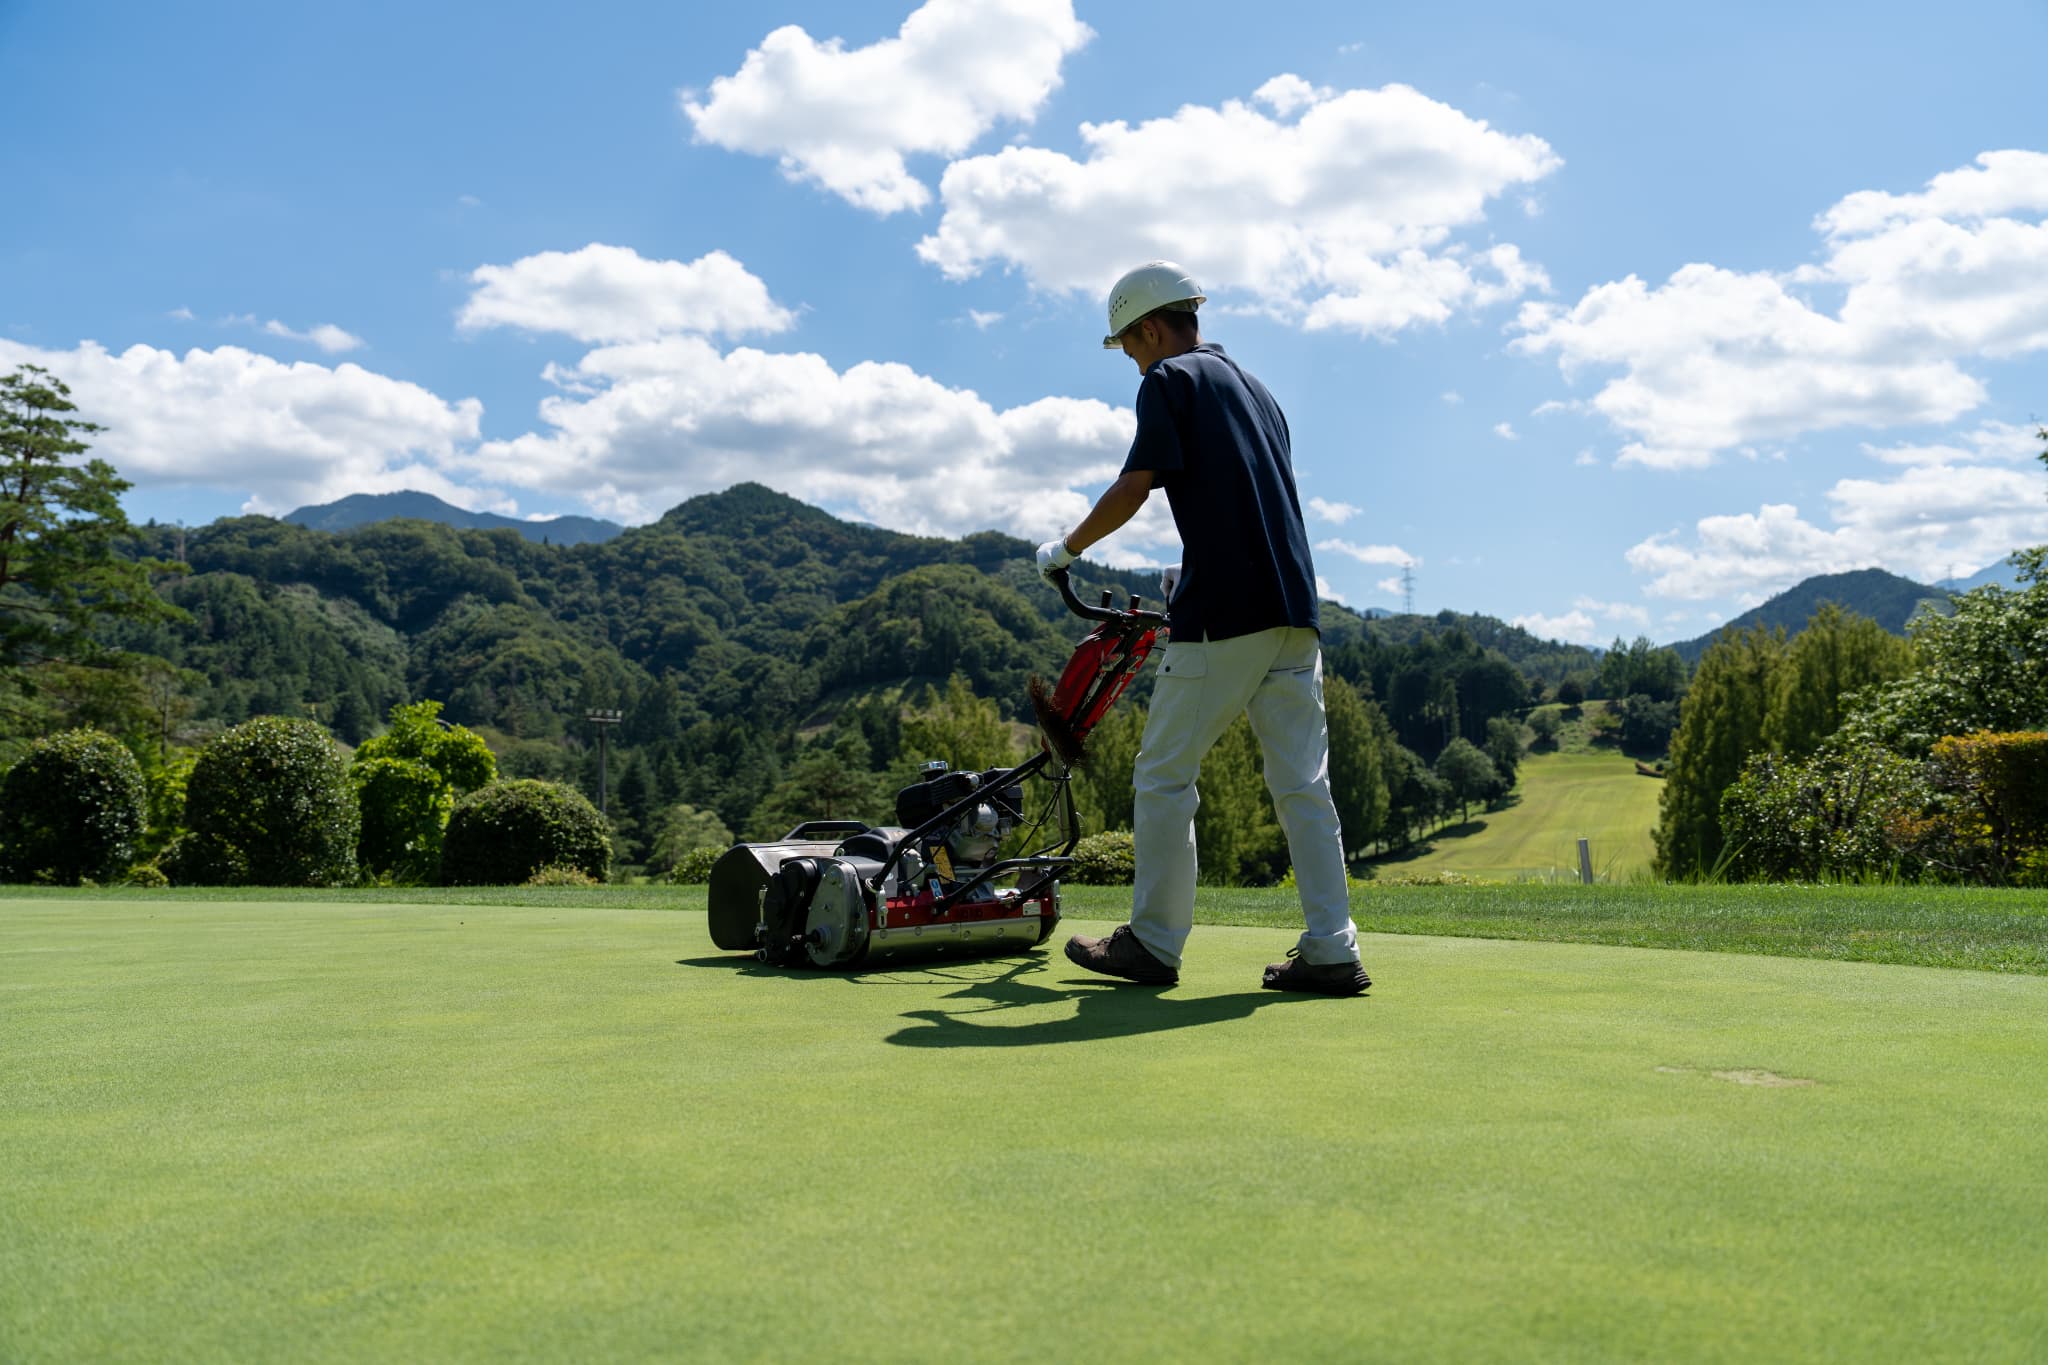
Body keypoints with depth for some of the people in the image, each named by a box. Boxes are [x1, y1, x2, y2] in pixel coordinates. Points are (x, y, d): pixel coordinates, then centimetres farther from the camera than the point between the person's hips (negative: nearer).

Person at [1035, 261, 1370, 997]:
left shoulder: (1171, 381, 0)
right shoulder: (1254, 387, 24)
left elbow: (1134, 488, -8)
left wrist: (1065, 549, 7)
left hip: (1223, 614, -8)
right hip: (1294, 607, 8)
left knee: (1165, 775, 2)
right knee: (1303, 783, 5)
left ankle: (1155, 942, 8)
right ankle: (1331, 952, 4)